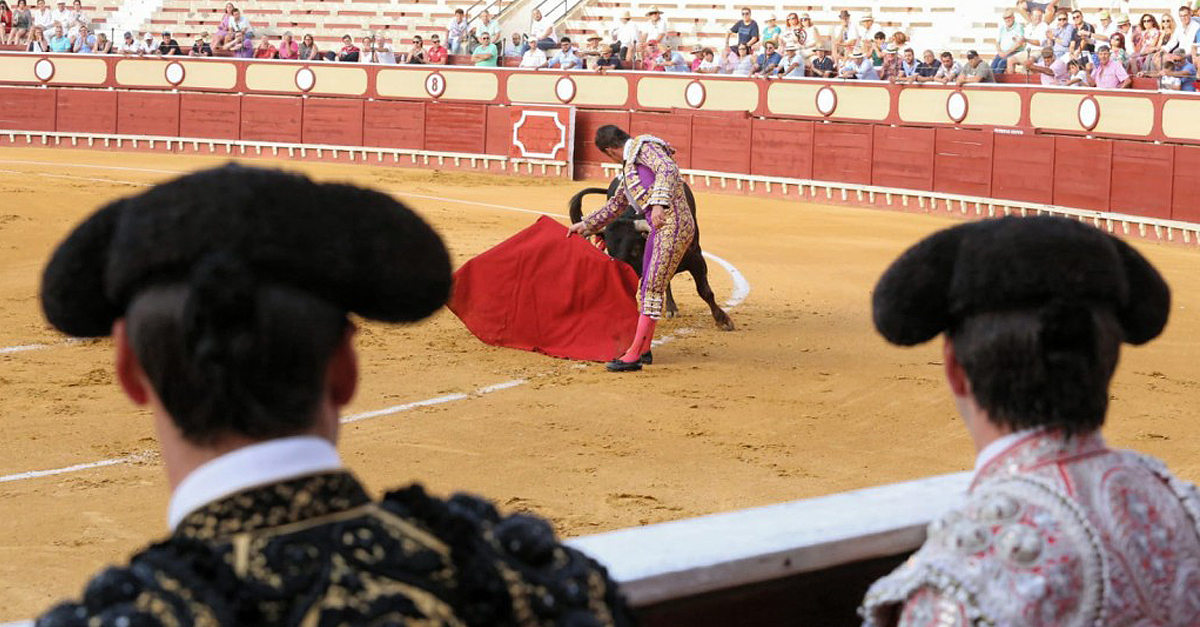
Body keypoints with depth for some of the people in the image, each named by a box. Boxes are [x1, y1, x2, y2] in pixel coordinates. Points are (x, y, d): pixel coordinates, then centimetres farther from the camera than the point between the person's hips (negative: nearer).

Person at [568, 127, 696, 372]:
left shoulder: (645, 147, -4)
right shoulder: (629, 166, 25)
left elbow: (668, 170, -23)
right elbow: (617, 205, 38)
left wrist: (658, 203, -35)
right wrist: (586, 225, 43)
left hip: (674, 224, -10)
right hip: (659, 230, 10)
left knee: (653, 288, -10)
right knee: (647, 286, 17)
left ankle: (633, 356, -12)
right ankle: (644, 349, 29)